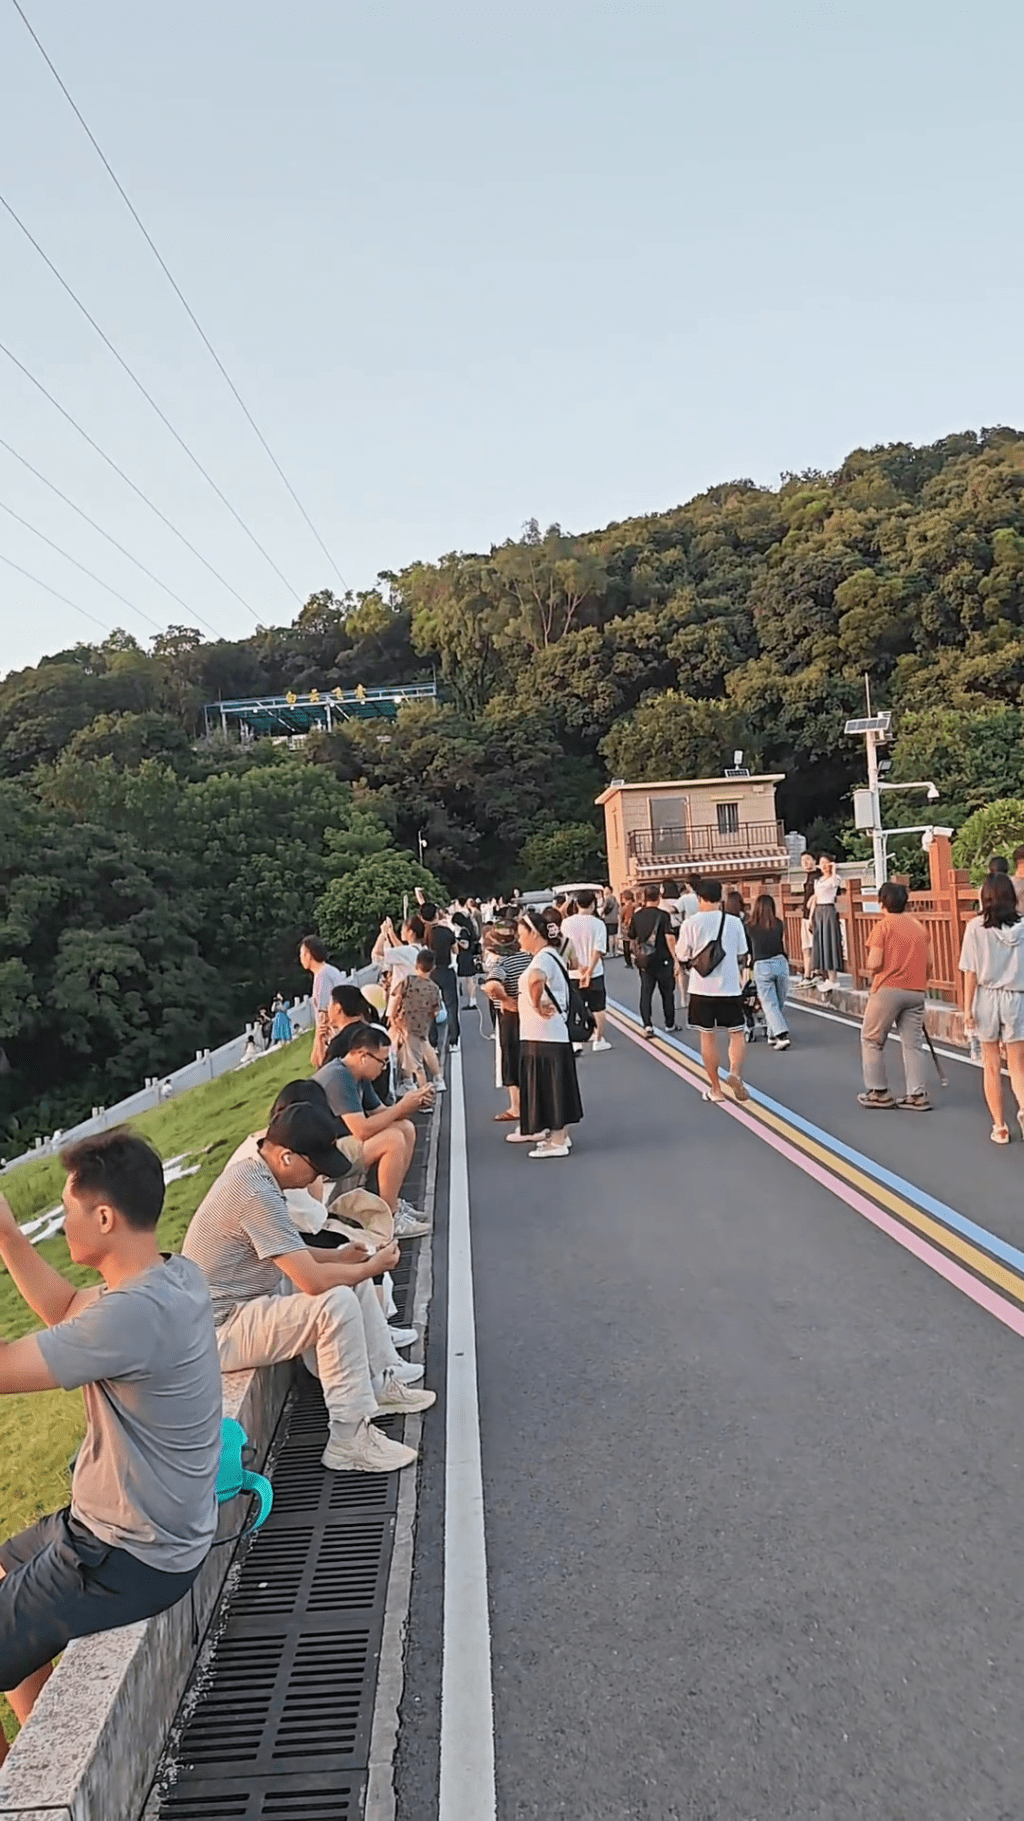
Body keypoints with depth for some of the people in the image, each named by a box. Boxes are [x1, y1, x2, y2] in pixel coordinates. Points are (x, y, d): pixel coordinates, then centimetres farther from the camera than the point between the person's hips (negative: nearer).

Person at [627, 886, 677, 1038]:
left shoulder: (636, 916, 2)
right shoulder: (663, 915, -10)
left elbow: (632, 939, 11)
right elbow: (669, 938, -18)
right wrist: (675, 958, -14)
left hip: (644, 961, 3)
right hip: (662, 960, -3)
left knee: (646, 993, 5)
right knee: (667, 992, 12)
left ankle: (647, 1025, -7)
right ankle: (670, 1024, 23)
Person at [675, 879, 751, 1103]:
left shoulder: (692, 923, -6)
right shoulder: (734, 922, -1)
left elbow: (683, 956, -3)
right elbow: (741, 957, 5)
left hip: (702, 987, -1)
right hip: (730, 986, 1)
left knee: (708, 1036, 9)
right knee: (736, 1033, 12)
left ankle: (715, 1088, 15)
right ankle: (735, 1072, -12)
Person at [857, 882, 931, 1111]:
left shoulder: (883, 926, -7)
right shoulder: (919, 927, 12)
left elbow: (874, 964, -13)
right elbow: (927, 964, 15)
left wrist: (872, 971, 8)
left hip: (888, 989, -5)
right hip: (916, 991, 5)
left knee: (871, 1040, 8)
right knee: (912, 1044, 9)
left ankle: (878, 1092, 10)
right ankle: (917, 1095, 6)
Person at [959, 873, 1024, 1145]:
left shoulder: (976, 927, -8)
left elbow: (971, 972, -6)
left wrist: (967, 1008, 0)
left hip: (987, 999, -1)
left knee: (992, 1067, 11)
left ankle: (999, 1127, 16)